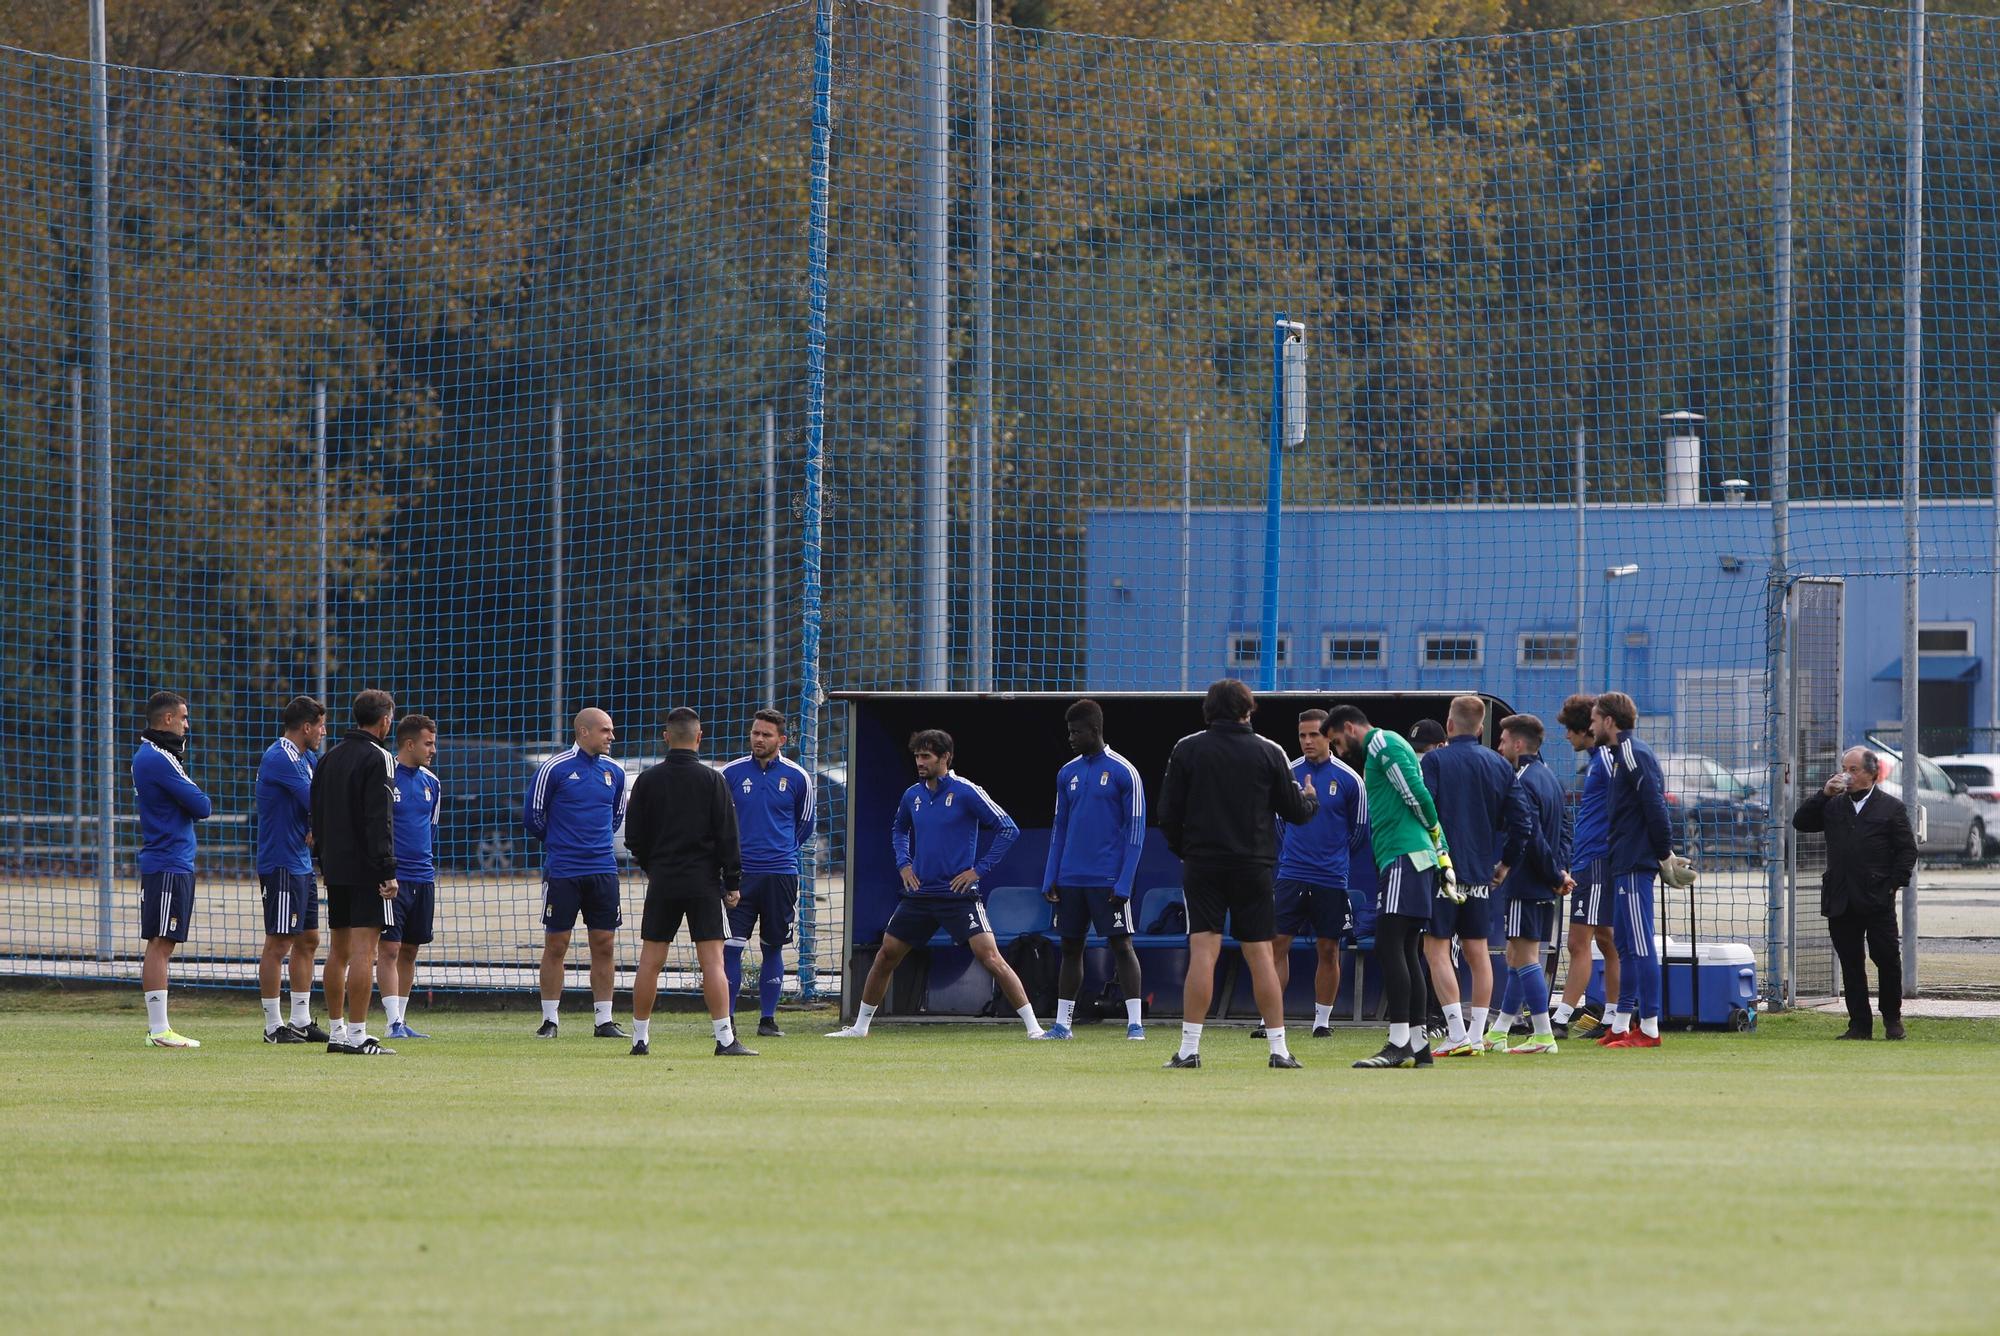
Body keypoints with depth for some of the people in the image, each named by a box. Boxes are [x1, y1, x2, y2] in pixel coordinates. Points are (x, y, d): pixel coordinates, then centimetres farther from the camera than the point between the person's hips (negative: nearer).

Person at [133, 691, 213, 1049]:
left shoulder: (145, 756, 17)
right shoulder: (158, 760, -15)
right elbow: (202, 807, -14)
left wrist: (192, 799, -2)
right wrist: (200, 799, 6)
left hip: (160, 863, 10)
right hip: (170, 865, -10)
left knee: (160, 945, 11)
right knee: (161, 945, -10)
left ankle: (157, 1028, 14)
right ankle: (159, 1030, -11)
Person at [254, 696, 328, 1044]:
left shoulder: (306, 757, 15)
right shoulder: (281, 759, -16)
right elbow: (315, 801, -19)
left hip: (302, 864, 10)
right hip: (281, 864, -10)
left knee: (308, 941, 13)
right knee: (279, 943, -7)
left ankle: (301, 1022, 19)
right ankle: (273, 1026, -4)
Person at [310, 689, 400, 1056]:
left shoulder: (330, 758, 14)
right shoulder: (377, 759, -11)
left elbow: (317, 815, 18)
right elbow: (379, 820, -17)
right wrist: (387, 870, -17)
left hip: (335, 869, 8)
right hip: (366, 869, -8)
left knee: (339, 949, 13)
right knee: (363, 949, -9)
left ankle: (338, 1031, 16)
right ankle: (357, 1035, -13)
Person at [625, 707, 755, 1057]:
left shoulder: (648, 780, 2)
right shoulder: (713, 780, -4)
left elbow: (633, 836, 6)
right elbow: (728, 835, -5)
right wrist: (733, 882, 1)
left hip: (662, 882, 2)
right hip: (704, 881, -2)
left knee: (650, 960, 7)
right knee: (712, 960, -4)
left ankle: (640, 1038, 9)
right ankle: (725, 1039, -11)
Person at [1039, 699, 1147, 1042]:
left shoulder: (1123, 772, -5)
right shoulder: (1067, 774, 11)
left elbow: (1135, 832, -7)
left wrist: (1124, 883, -13)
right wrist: (1050, 879, 7)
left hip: (1108, 881, -5)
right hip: (1071, 881, 5)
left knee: (1121, 945, -5)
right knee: (1070, 947, 7)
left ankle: (1135, 1022, -3)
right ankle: (1062, 1023, 12)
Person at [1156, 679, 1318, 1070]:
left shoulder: (1187, 749, 0)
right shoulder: (1269, 752, 1)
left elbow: (1168, 813, 1)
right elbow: (1294, 811, 8)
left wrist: (1183, 851, 18)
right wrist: (1310, 800, 31)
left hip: (1202, 864, -1)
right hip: (1254, 867, 1)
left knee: (1202, 953, -5)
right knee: (1260, 955, 5)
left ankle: (1189, 1049, -11)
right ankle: (1279, 1049, 4)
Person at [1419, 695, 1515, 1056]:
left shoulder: (1435, 760, -8)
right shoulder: (1500, 765, 6)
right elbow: (1507, 819, 12)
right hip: (1482, 870, 5)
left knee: (1437, 948, -3)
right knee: (1477, 950, 12)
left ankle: (1457, 1034, -12)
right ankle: (1476, 1035, 12)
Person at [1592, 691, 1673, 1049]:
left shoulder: (1633, 754, -13)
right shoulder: (1623, 754, 17)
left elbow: (1655, 806, -19)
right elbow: (1653, 804, 20)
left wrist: (1665, 851, -15)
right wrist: (1663, 851, 16)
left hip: (1634, 865, -11)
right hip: (1627, 863, 11)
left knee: (1640, 945, -9)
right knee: (1625, 943, 13)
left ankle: (1649, 1028, -10)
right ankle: (1621, 1026, 17)